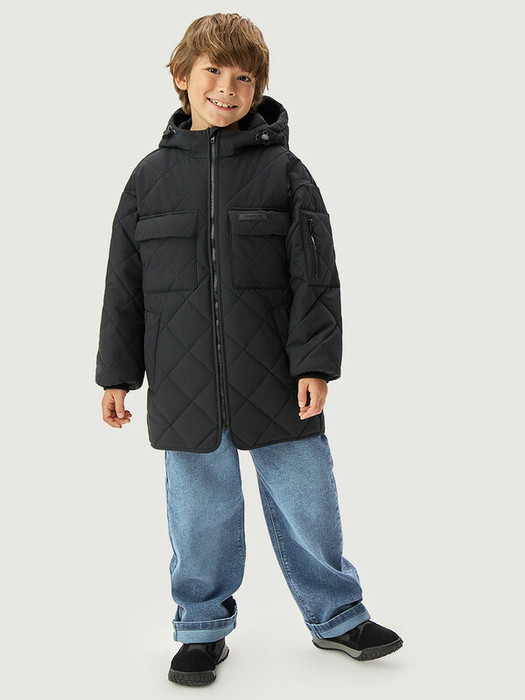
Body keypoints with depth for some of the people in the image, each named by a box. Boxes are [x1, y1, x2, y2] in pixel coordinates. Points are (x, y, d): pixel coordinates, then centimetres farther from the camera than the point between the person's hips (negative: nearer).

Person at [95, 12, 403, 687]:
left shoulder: (283, 170, 0)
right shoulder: (152, 175, 5)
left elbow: (315, 276, -2)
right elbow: (124, 284, 9)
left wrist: (315, 364, -10)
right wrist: (116, 374, 8)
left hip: (274, 380, -1)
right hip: (183, 387, 1)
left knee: (306, 504, 9)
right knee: (200, 513, 11)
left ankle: (335, 615, 32)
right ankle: (203, 628, 32)